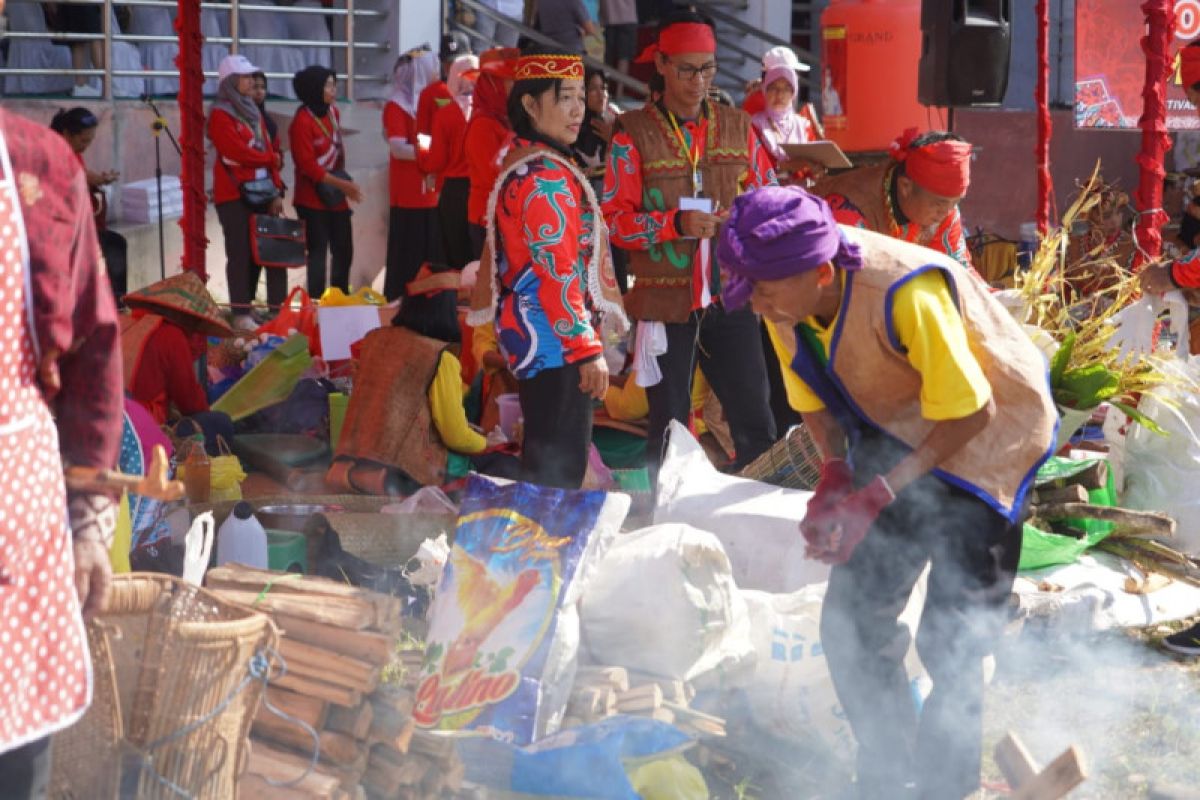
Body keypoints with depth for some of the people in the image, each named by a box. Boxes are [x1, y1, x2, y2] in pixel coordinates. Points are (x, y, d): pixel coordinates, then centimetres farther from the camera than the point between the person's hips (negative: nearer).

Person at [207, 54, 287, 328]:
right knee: (241, 254, -5)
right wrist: (272, 158, -2)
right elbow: (239, 153, -17)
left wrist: (277, 191, 4)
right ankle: (242, 314, -1)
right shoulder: (220, 115, -6)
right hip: (234, 193, -7)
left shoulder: (253, 112, 17)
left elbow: (268, 150, 14)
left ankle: (278, 310, 5)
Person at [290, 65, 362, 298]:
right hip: (313, 198, -8)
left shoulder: (333, 113, 9)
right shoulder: (302, 121, -16)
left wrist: (344, 186, 13)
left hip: (336, 197, 8)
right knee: (318, 250, -5)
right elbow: (307, 165, -20)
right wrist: (342, 184, -22)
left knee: (343, 250, 11)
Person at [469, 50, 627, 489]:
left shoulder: (521, 163, 15)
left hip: (529, 333, 11)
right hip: (555, 340, -11)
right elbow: (557, 271, -23)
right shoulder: (546, 176, -17)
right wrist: (588, 348, -23)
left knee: (544, 458, 17)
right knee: (560, 468, -7)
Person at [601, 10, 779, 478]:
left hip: (730, 297, 3)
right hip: (665, 300, -3)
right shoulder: (634, 134, -4)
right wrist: (676, 223, -20)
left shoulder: (738, 127, 7)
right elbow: (614, 220, -7)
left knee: (755, 421, 3)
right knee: (669, 427, 6)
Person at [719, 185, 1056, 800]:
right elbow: (816, 399, 3)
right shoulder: (789, 294, -14)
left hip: (981, 438, -7)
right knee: (851, 623, 5)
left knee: (950, 645, -9)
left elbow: (970, 412, -25)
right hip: (895, 442, 7)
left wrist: (878, 496, -26)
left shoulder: (904, 295, -36)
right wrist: (834, 473, -16)